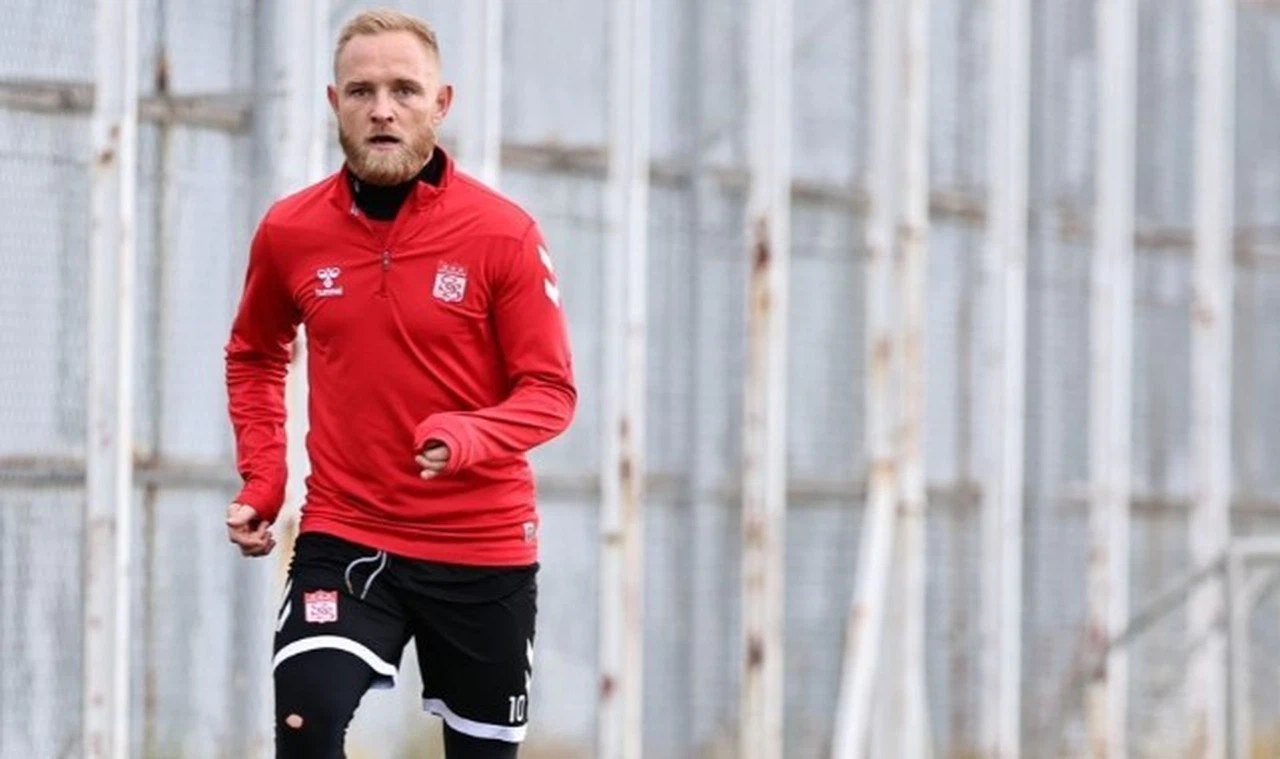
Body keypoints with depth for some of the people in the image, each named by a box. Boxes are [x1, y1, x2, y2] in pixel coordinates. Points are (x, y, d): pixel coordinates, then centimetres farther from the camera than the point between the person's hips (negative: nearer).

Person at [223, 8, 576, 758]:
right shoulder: (290, 231, -1)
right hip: (345, 537, 1)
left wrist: (468, 439, -29)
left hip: (482, 548, -1)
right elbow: (254, 356, 18)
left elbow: (552, 392, -9)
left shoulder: (503, 232, -10)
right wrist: (261, 483, 7)